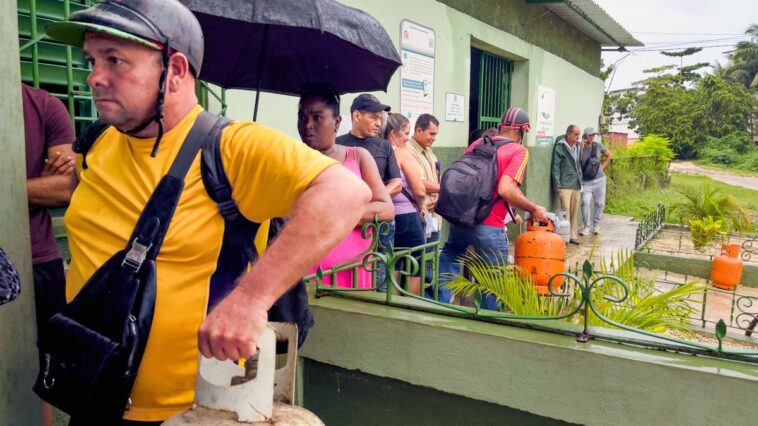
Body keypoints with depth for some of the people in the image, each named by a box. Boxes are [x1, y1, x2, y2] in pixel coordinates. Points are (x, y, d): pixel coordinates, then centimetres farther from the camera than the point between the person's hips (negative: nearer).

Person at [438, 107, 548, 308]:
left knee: (450, 257, 29)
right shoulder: (519, 151, -6)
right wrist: (534, 209, -8)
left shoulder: (478, 143, 12)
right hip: (488, 226, -6)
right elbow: (505, 190, -21)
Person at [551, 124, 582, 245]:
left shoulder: (578, 146, 14)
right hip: (565, 185, -6)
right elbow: (555, 167, -8)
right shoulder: (560, 147, -6)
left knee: (574, 212, 9)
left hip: (577, 185, 6)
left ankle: (573, 235, 16)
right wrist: (557, 184, -12)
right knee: (566, 211, -7)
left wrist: (581, 182, 15)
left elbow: (579, 165, 19)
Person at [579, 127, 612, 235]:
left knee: (600, 203, 7)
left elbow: (609, 155, 18)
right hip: (586, 182, -3)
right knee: (585, 202, -15)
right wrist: (581, 147, -20)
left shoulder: (598, 146, 2)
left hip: (599, 180, 3)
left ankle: (596, 225, 21)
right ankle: (586, 227, -4)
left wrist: (603, 166, 8)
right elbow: (577, 161, -19)